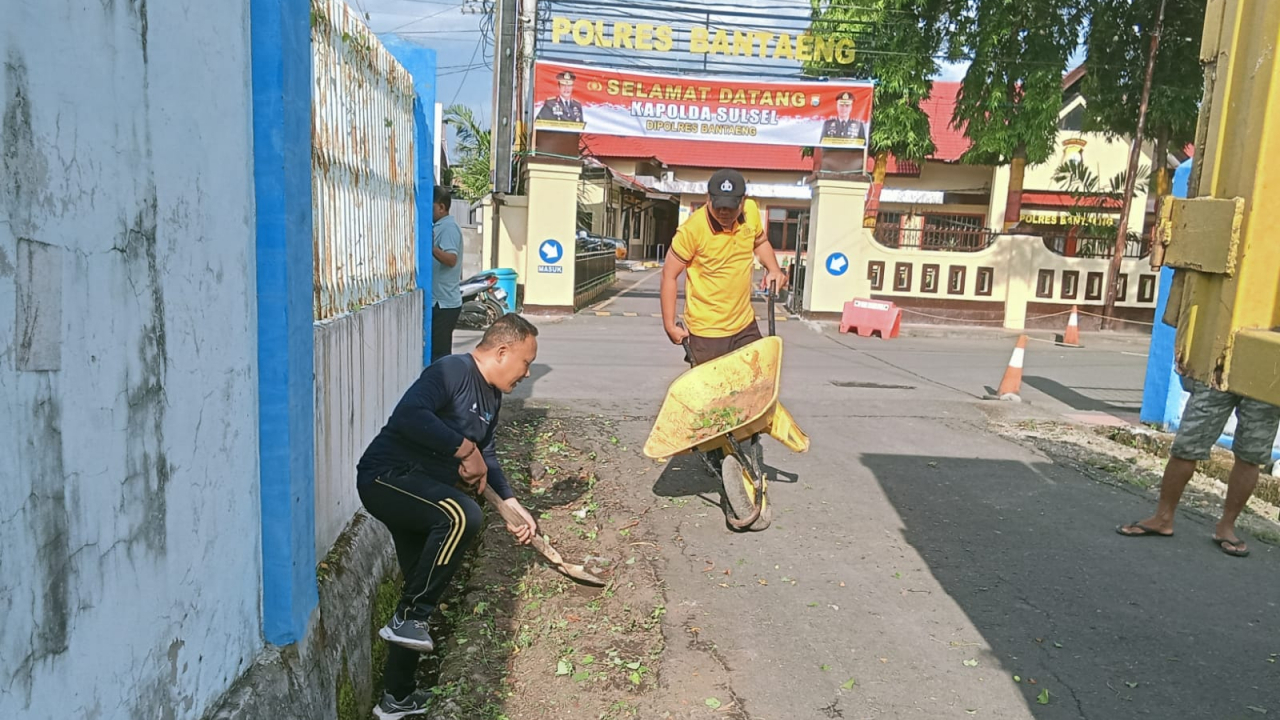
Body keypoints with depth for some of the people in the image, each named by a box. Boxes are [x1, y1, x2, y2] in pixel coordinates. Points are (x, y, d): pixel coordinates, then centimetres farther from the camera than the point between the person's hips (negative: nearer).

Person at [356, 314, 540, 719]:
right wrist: (465, 449, -27)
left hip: (420, 493, 10)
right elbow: (409, 416, -33)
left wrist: (514, 507, 17)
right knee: (463, 516, -34)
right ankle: (408, 618, -16)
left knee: (425, 591, 15)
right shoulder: (451, 372, -17)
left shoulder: (491, 397, 12)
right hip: (386, 476, -10)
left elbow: (485, 457, 23)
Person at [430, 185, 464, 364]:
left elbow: (451, 259, -28)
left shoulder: (448, 227, -13)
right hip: (439, 300, 10)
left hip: (444, 302, -10)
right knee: (438, 351, 15)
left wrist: (431, 248, -41)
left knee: (439, 352, -8)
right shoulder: (440, 226, 17)